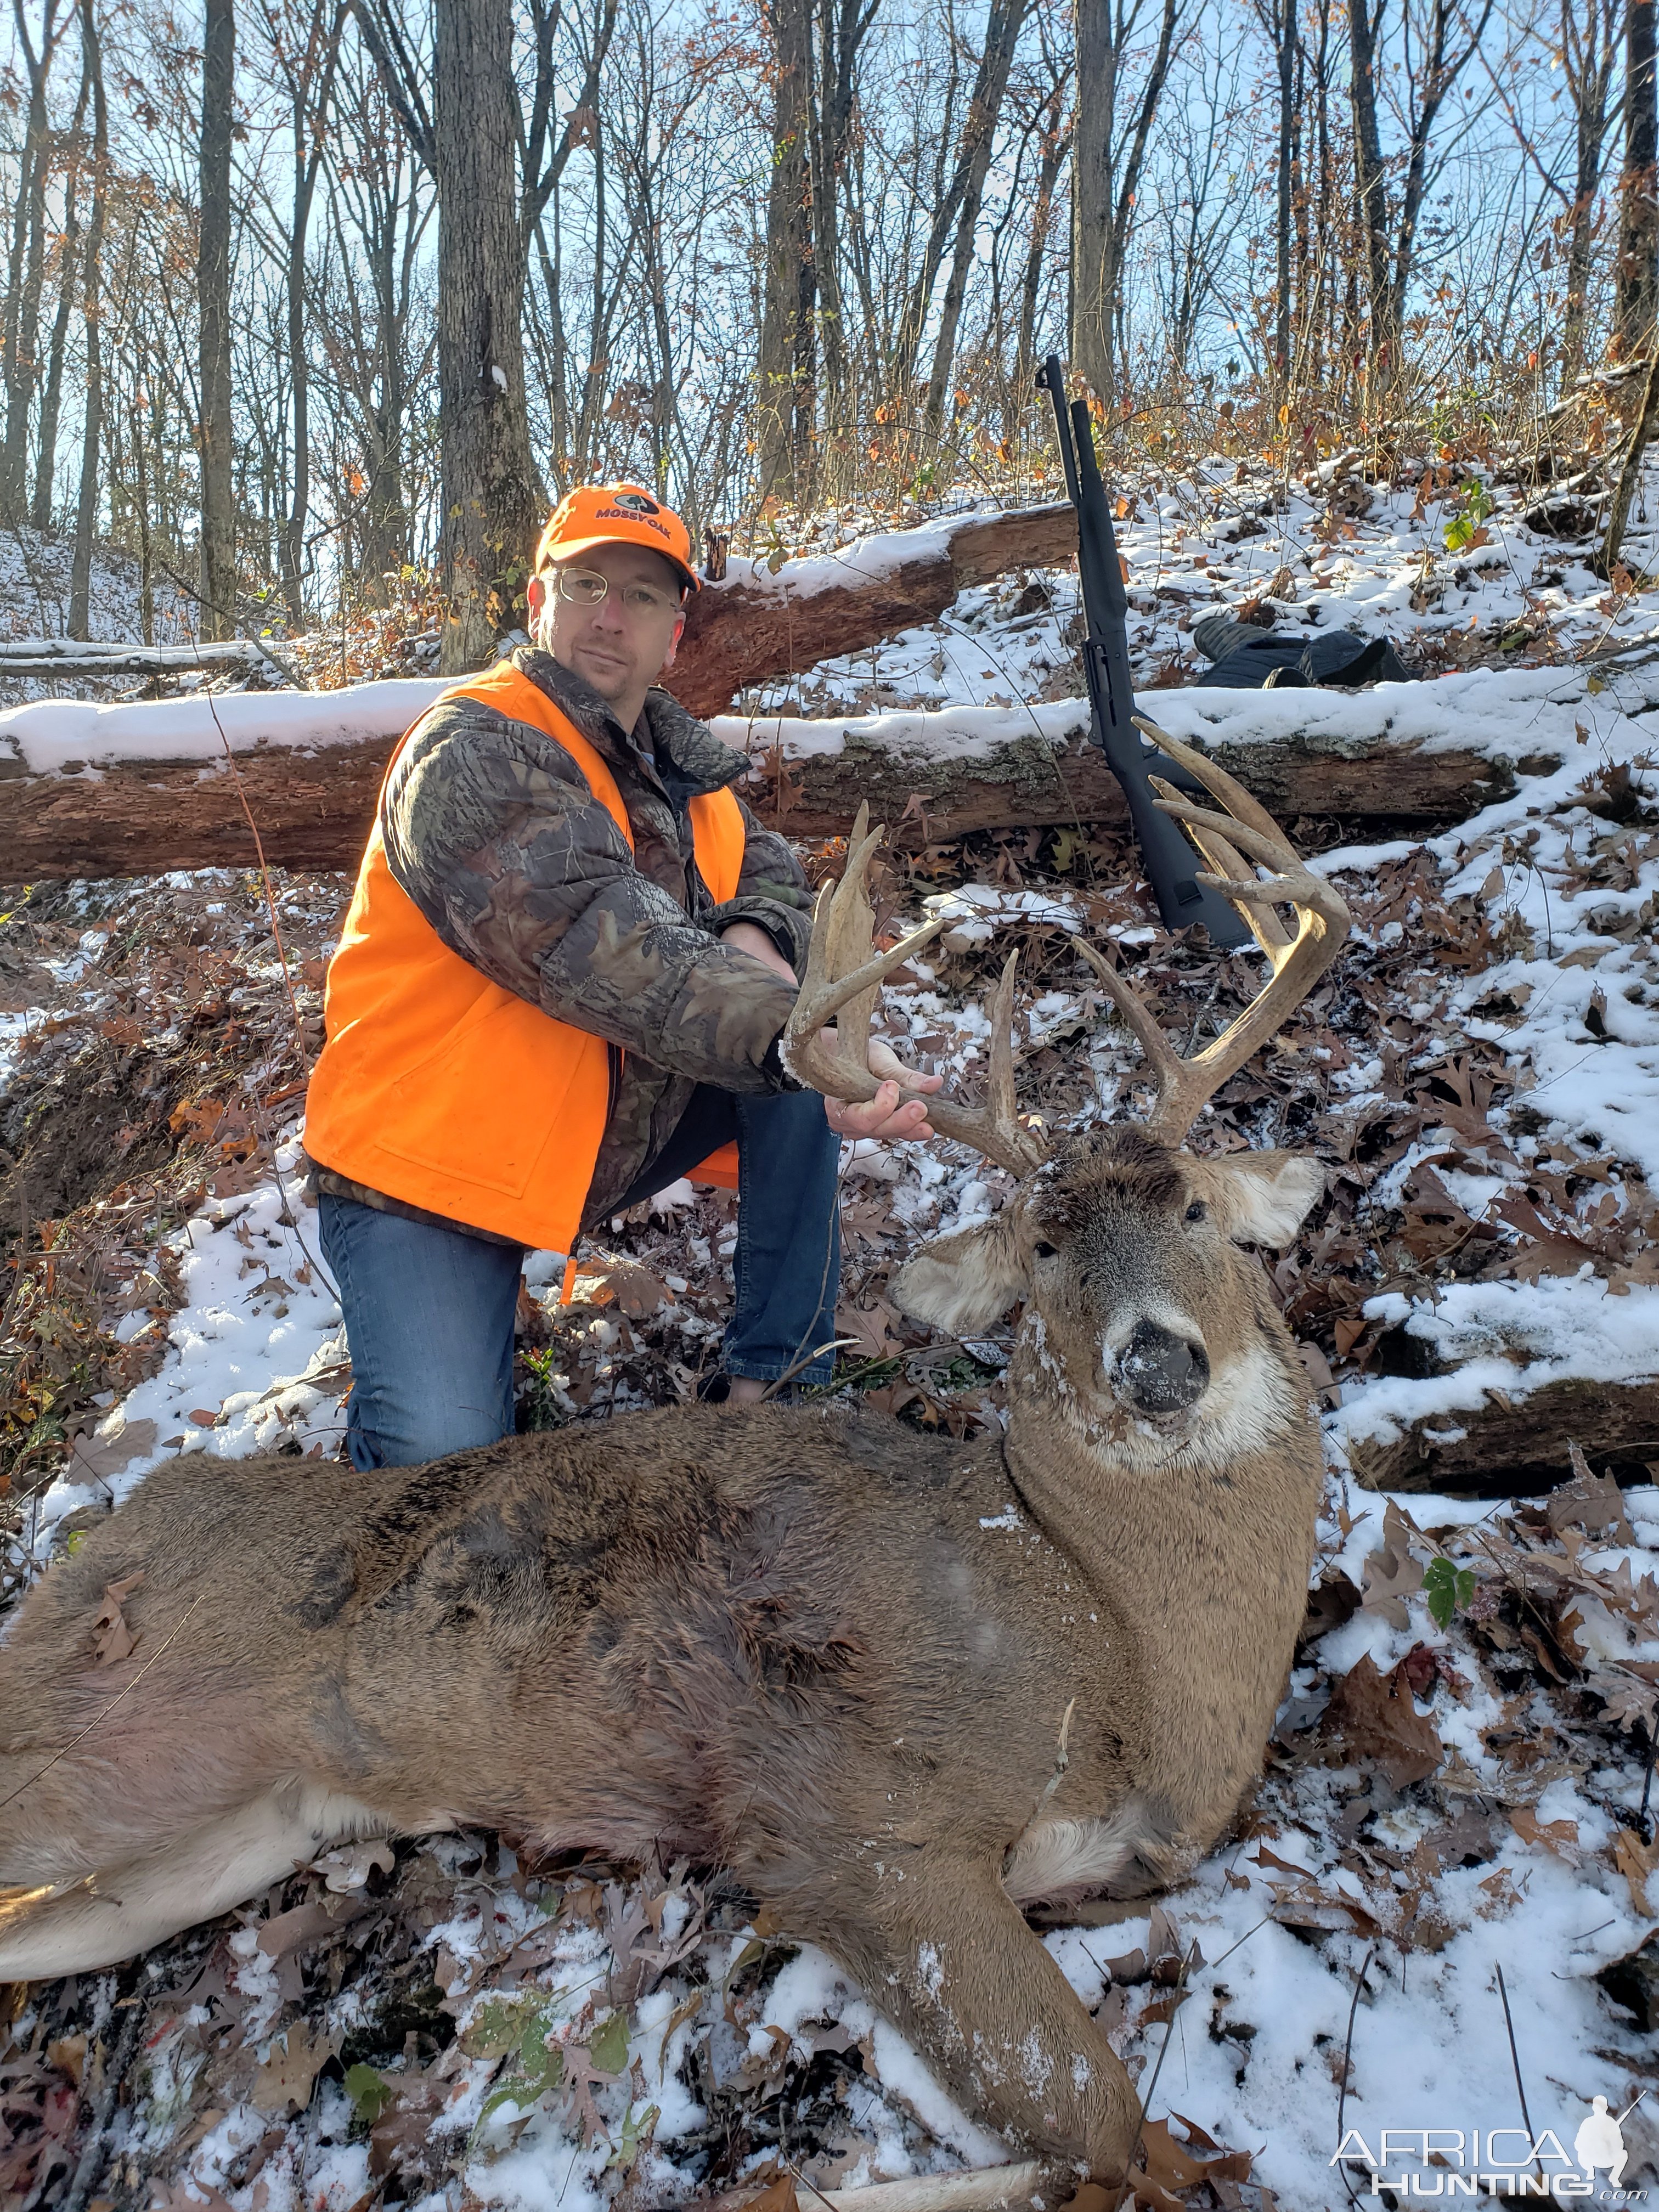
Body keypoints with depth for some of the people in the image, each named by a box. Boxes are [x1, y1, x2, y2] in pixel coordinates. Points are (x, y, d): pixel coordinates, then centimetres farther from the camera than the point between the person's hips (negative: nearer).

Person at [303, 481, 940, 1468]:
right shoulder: (475, 754, -19)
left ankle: (775, 1382, -3)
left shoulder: (678, 759, 8)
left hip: (620, 1131, 7)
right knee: (444, 1452, -23)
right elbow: (603, 945, -34)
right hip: (436, 1165, -7)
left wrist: (755, 939, -21)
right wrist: (794, 1036, -48)